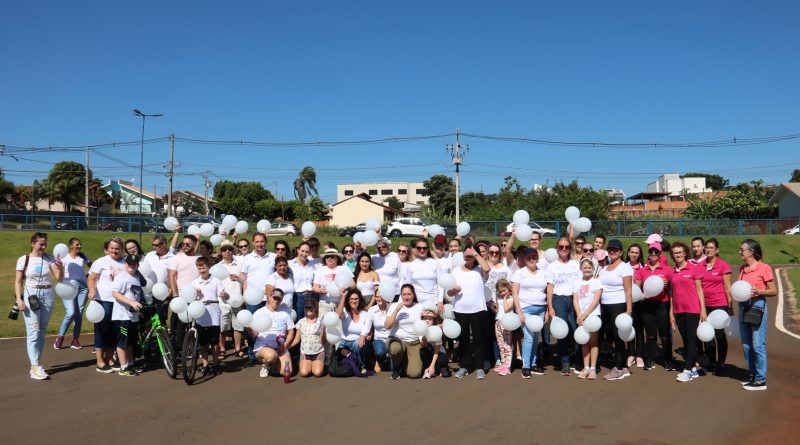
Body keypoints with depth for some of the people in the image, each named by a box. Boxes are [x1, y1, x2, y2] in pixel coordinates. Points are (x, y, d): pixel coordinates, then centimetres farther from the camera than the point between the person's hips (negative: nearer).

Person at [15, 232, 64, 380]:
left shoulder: (49, 259, 3)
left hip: (47, 295, 3)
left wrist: (61, 267, -20)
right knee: (33, 331, -10)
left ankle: (35, 365, 15)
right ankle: (35, 367, -12)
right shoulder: (23, 260, -2)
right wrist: (19, 299, -9)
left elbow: (60, 279, -2)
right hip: (31, 295, -3)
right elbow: (18, 281, 1)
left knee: (42, 332, 7)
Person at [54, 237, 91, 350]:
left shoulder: (83, 256, 12)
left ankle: (75, 340, 12)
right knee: (71, 313, -17)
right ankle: (60, 337, 0)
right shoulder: (64, 257, 3)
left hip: (83, 286, 3)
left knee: (79, 314, 3)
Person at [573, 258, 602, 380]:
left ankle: (593, 369, -1)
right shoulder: (577, 282, 9)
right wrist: (579, 315, -9)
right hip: (581, 316, 4)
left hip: (593, 314, -4)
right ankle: (586, 368, 10)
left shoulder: (597, 281, -2)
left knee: (593, 342, -2)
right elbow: (575, 300, 5)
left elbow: (596, 299, -9)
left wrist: (585, 314, -14)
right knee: (584, 342, 6)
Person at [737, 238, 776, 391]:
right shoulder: (742, 268, 10)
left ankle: (761, 380, 2)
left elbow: (774, 291, -7)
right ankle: (752, 375, 23)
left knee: (758, 345, -5)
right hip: (743, 306, 7)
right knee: (746, 345, 11)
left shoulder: (764, 268, -9)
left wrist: (759, 291, -22)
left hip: (758, 306, -7)